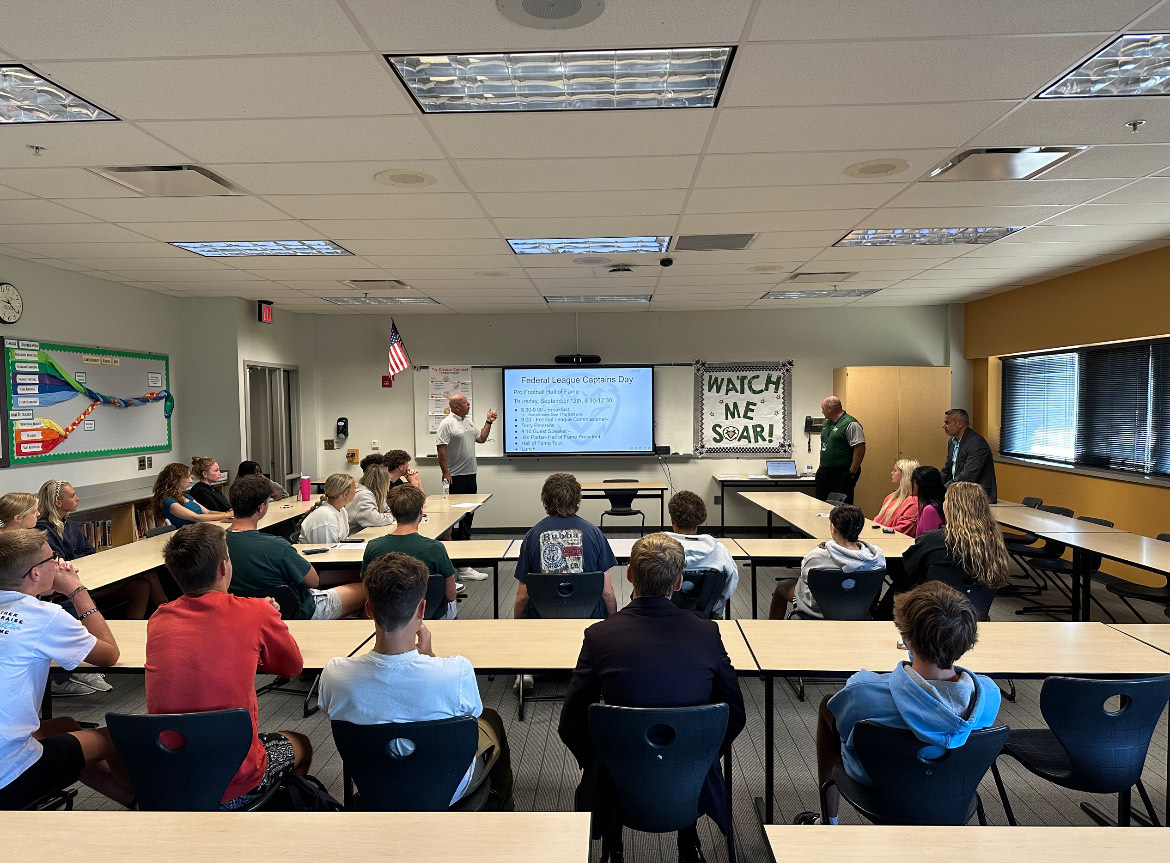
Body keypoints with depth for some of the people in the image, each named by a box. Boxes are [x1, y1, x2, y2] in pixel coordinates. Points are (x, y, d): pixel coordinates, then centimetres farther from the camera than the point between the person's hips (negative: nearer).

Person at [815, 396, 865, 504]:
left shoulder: (850, 424, -13)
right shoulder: (827, 423, 15)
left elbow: (860, 449, -18)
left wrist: (852, 473, -19)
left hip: (842, 474, -9)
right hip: (824, 472, 9)